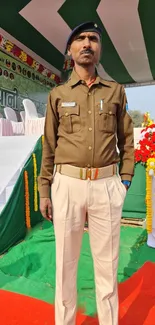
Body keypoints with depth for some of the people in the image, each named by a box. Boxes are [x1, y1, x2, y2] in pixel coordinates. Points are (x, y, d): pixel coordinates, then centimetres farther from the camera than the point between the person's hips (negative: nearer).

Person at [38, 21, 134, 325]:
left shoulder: (116, 91, 10)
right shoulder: (57, 94, 8)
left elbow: (126, 139, 11)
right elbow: (49, 146, 7)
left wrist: (125, 179, 3)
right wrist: (44, 190, 4)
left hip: (107, 185, 1)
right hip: (67, 184, 0)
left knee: (107, 262, 12)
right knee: (65, 261, 13)